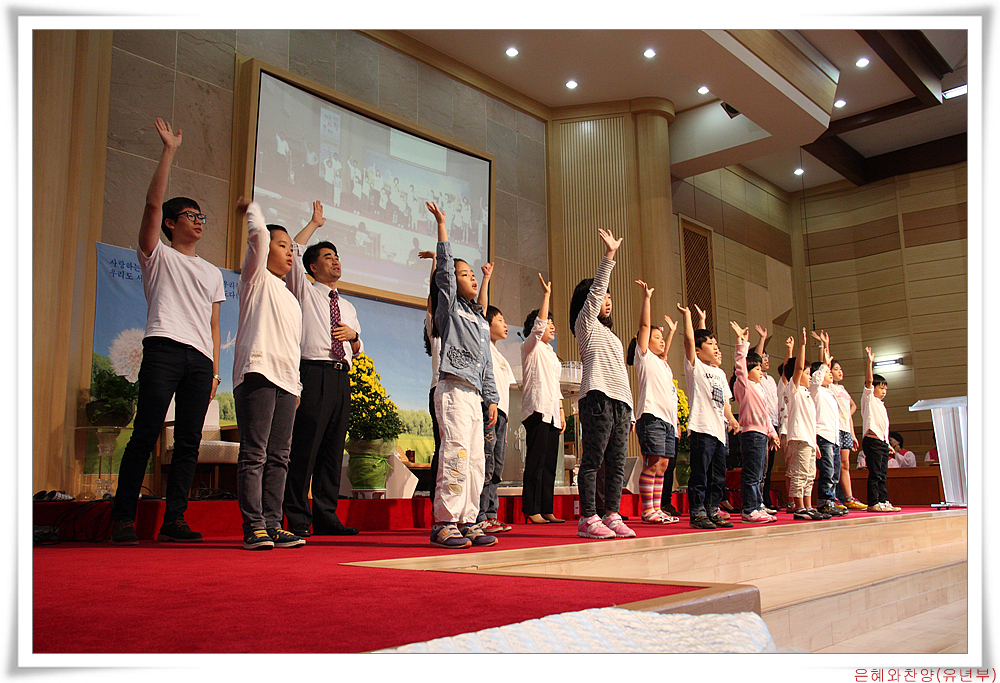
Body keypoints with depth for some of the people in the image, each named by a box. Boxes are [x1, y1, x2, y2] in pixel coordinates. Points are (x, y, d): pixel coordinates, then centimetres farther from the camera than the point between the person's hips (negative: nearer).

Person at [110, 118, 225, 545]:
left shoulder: (213, 273, 26)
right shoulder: (157, 255, 14)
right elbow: (153, 203, 0)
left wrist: (214, 371, 11)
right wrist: (169, 151, 0)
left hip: (200, 360, 5)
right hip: (164, 349, -4)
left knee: (189, 441, 0)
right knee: (145, 435, -9)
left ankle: (174, 521, 3)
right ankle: (123, 519, -4)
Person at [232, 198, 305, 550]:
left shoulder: (290, 299, 29)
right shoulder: (256, 278, 9)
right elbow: (258, 234, -7)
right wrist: (252, 208, 11)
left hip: (286, 380, 7)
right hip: (257, 372, -7)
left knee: (278, 456, 3)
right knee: (254, 454, -9)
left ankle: (272, 525, 4)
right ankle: (254, 527, -8)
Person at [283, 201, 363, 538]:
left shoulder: (348, 306, 26)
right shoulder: (304, 292, 11)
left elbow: (358, 350, 27)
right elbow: (292, 252, -3)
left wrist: (353, 335, 5)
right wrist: (314, 223, 8)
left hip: (342, 377, 6)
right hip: (314, 373, -6)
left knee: (333, 449, 4)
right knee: (305, 447, -10)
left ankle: (326, 518, 9)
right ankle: (297, 519, -5)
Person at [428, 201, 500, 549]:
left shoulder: (481, 320, 24)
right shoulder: (449, 306, 6)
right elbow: (445, 267, -6)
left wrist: (491, 398, 17)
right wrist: (442, 226, -6)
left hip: (475, 394, 8)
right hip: (453, 389, -8)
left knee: (476, 460, 5)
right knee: (456, 454, -14)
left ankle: (467, 521, 10)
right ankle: (444, 523, -10)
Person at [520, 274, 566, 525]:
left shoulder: (550, 353, 25)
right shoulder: (530, 347, 3)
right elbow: (538, 326, -16)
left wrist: (561, 411, 18)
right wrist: (546, 295, -18)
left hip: (552, 412, 8)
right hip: (537, 410, -8)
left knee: (549, 462, 5)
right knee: (536, 461, -11)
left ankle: (546, 510, 8)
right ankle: (532, 510, -8)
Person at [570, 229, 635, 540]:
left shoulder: (611, 335, 28)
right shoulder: (586, 325, 8)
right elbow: (595, 290, -5)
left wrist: (630, 410, 19)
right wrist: (609, 255, -11)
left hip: (620, 403, 8)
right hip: (598, 398, -8)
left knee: (616, 464, 5)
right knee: (592, 461, -9)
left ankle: (612, 516, 8)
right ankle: (588, 519, -9)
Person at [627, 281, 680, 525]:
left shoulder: (662, 363, 24)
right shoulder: (644, 357, 3)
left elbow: (665, 351, 47)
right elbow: (644, 326, -4)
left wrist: (672, 331, 52)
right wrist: (646, 297, -8)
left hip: (668, 419, 8)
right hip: (651, 416, -8)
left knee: (662, 464, 6)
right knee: (652, 463, -11)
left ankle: (657, 508, 10)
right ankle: (647, 511, -9)